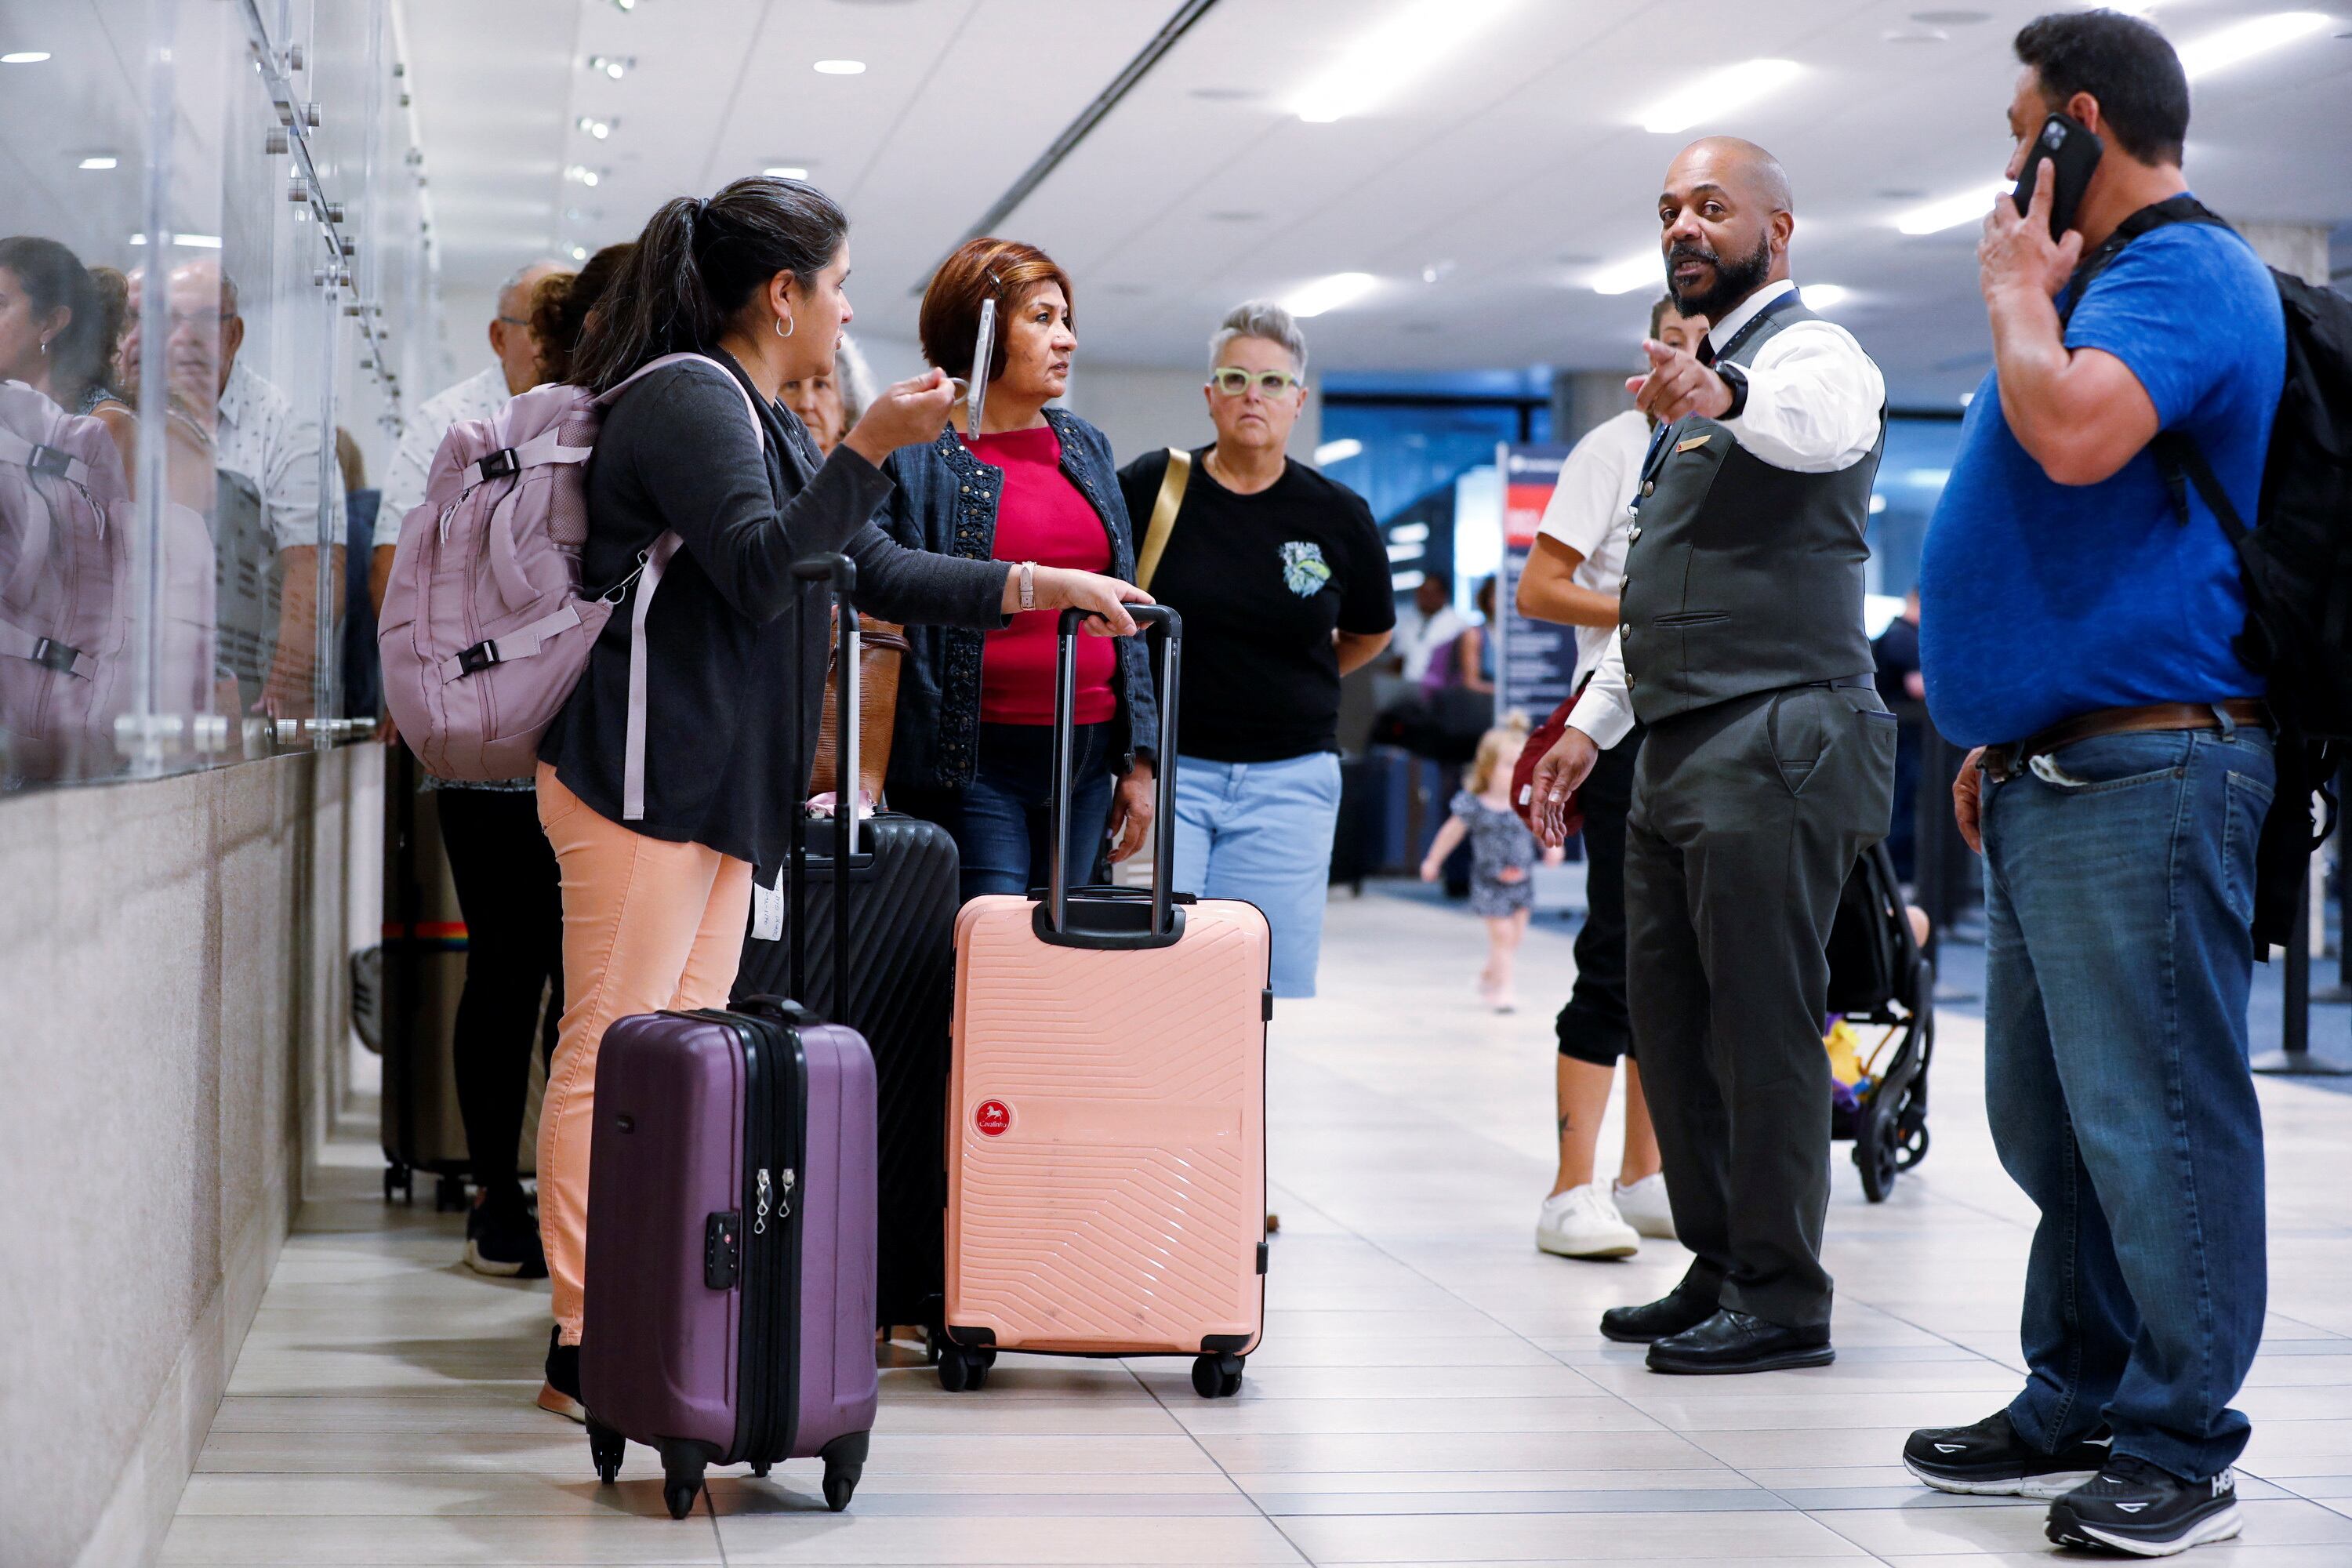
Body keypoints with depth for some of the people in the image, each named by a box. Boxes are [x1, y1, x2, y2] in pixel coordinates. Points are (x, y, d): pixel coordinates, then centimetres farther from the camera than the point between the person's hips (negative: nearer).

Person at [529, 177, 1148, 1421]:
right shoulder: (688, 400, -9)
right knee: (613, 1051, -9)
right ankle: (585, 1348, -7)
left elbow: (880, 570, 24)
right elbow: (759, 573, -20)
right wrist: (872, 448, -23)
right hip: (642, 771, -10)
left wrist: (1043, 587, 19)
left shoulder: (757, 421, 23)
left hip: (720, 787, 11)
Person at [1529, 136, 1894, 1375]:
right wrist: (1594, 720, 25)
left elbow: (1824, 423, -34)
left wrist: (1721, 396, -54)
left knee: (1763, 1027, -8)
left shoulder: (1808, 352, -7)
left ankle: (1780, 1299, -2)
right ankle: (1717, 1272, 21)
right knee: (1667, 1018, 12)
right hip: (1676, 751, 10)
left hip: (1770, 745, -10)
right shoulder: (1697, 383, 23)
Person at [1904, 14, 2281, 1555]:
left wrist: (2017, 288, -10)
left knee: (2153, 1116, -8)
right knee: (2053, 1122, 14)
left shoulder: (2183, 272, -10)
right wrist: (2006, 736, 24)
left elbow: (2076, 434, -30)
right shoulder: (2112, 279, 22)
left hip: (2146, 777, -11)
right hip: (2057, 776, 11)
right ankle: (2073, 1410, 22)